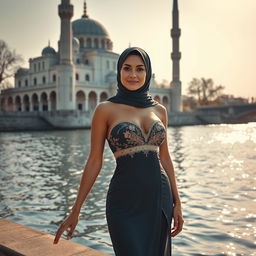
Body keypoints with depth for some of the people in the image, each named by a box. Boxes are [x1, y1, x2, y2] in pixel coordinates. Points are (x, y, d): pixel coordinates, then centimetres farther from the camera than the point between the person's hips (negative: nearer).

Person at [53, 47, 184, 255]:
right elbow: (94, 161, -3)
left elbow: (165, 157, 11)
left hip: (159, 199, 5)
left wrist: (177, 203, 9)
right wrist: (75, 211, -2)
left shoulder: (159, 110, 7)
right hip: (125, 204, -4)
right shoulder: (106, 109, -5)